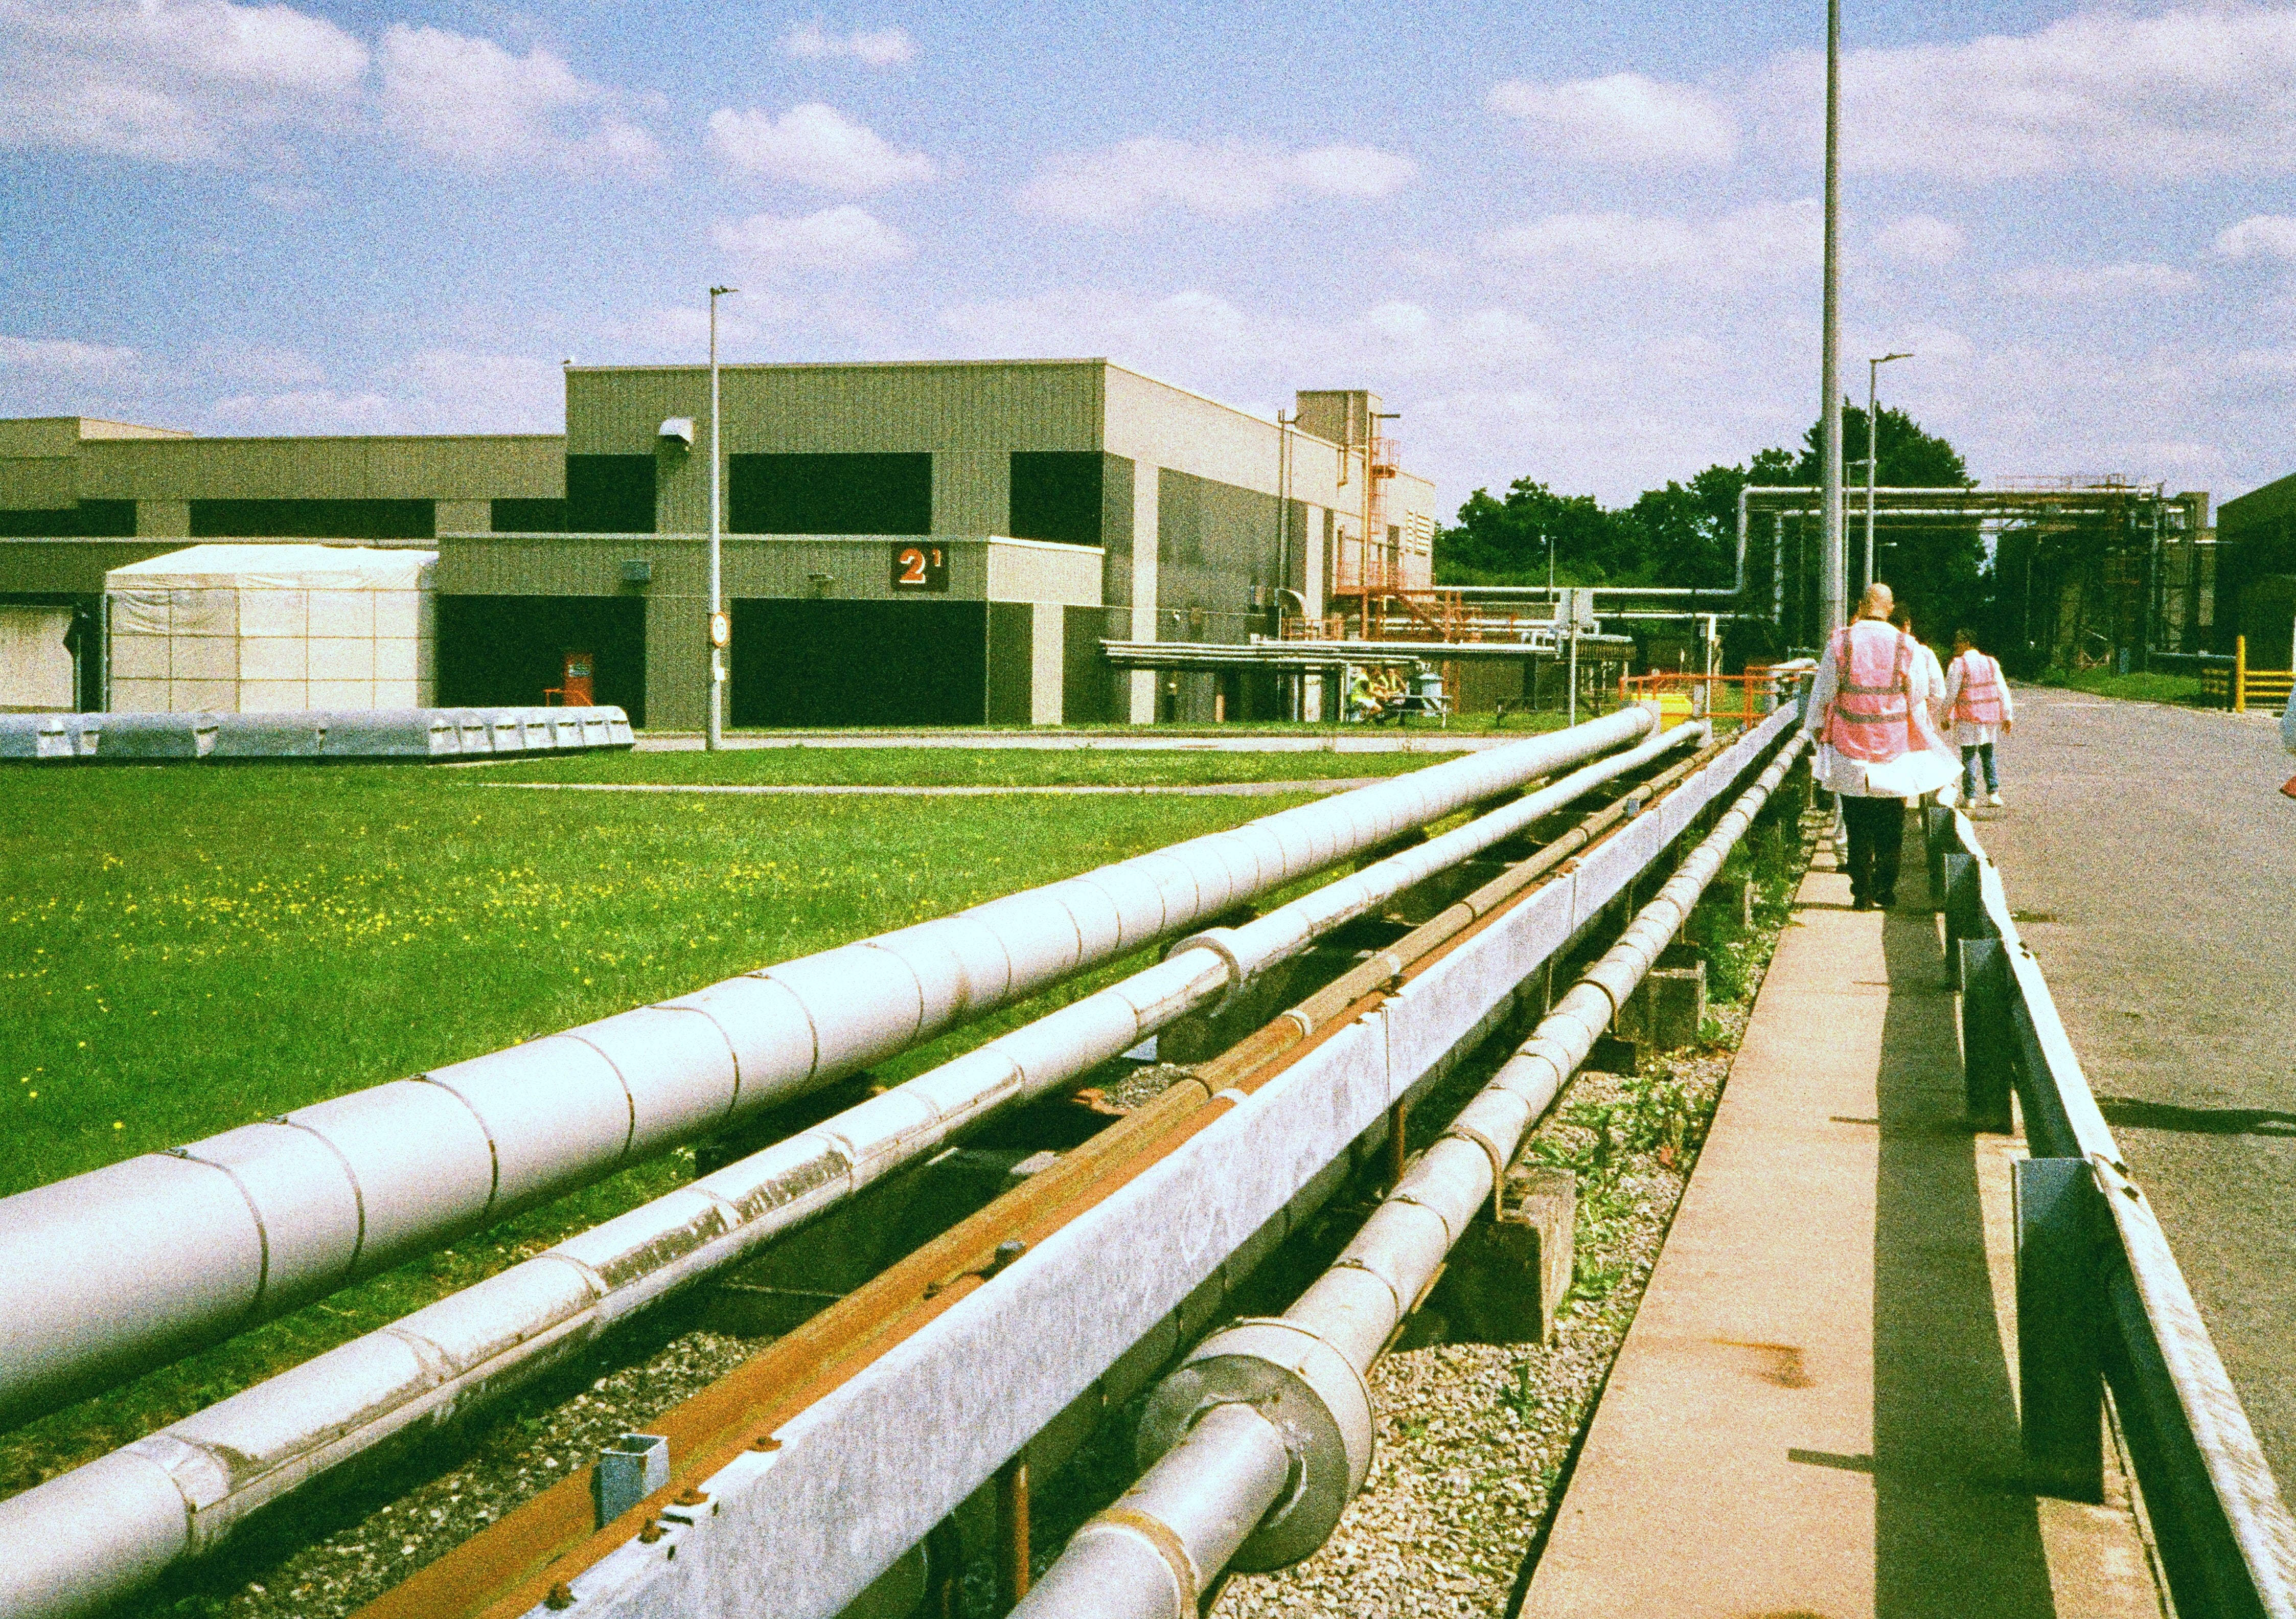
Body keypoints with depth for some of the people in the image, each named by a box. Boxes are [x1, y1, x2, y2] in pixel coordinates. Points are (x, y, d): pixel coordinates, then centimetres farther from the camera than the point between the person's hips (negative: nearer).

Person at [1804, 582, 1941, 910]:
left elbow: (1822, 695, 0)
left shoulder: (1840, 643, -4)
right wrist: (1915, 741, 18)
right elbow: (1920, 700, 4)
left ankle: (1862, 892, 4)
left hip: (1849, 748, -1)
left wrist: (1816, 729, 15)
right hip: (1895, 748, 1)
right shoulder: (1906, 647, -2)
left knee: (1857, 826, 5)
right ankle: (1886, 889, 15)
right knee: (1890, 827, 11)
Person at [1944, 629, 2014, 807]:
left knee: (1969, 757, 0)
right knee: (1988, 755, 15)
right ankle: (1993, 793, 10)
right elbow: (2003, 691, 9)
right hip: (1990, 717, 5)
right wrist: (2007, 716, 12)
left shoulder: (1958, 664, -8)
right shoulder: (1991, 663, 9)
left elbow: (1950, 693, -7)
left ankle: (1970, 797, 2)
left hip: (1967, 718, -5)